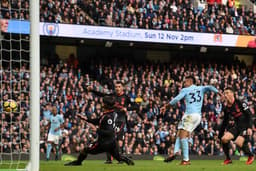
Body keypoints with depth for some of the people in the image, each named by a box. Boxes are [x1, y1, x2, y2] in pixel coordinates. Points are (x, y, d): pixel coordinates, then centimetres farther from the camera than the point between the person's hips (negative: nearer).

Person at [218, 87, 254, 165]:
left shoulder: (240, 103, -13)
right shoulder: (226, 108, 6)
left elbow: (249, 115, -14)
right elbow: (225, 121, 16)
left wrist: (249, 127, -23)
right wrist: (220, 134, 13)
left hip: (245, 126, -6)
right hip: (236, 126, 6)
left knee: (239, 142, -26)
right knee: (224, 139, -13)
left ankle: (251, 156, 1)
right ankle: (228, 159, 5)